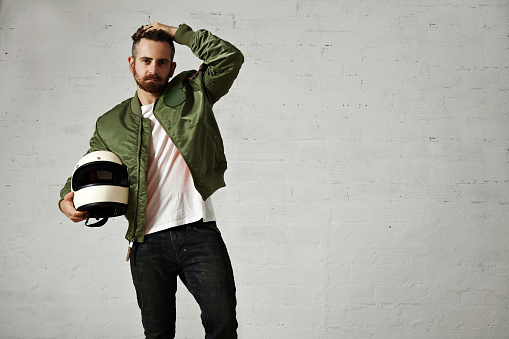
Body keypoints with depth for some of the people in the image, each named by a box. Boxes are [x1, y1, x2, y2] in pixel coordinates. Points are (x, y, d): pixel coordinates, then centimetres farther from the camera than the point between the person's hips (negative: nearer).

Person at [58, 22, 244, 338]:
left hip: (199, 232, -1)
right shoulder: (110, 124, 13)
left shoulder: (192, 94, 8)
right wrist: (67, 199, 1)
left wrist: (177, 33, 0)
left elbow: (230, 57, -2)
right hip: (148, 243, 2)